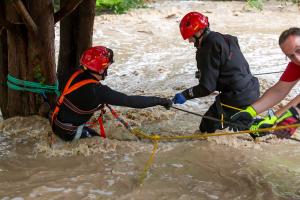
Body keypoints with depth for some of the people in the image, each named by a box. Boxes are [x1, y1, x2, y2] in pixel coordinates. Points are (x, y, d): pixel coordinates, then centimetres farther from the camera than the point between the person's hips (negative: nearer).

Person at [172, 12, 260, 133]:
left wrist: (185, 95, -5)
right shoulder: (226, 39, 12)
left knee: (207, 128, 6)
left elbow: (207, 87, -15)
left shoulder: (208, 49, -15)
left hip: (237, 99, -8)